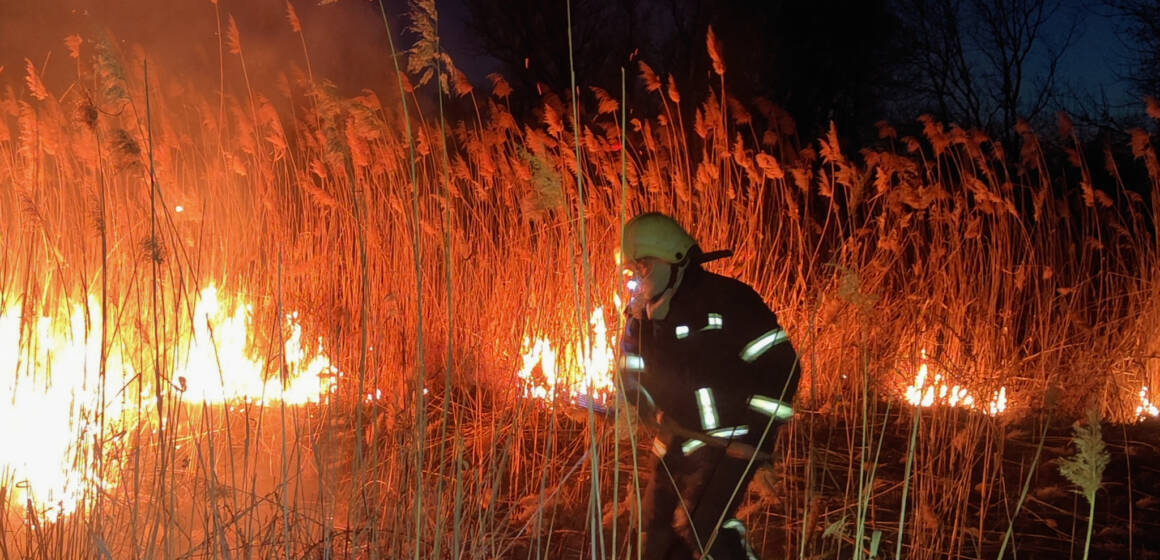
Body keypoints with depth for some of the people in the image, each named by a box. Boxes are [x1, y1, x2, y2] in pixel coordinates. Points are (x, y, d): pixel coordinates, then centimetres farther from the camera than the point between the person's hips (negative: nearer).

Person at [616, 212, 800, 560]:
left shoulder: (726, 299, -15)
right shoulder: (644, 313, 7)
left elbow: (779, 364, -16)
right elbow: (632, 371, 18)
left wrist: (759, 436, -18)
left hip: (727, 443, -8)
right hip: (677, 440, 8)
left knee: (702, 527, -21)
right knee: (656, 527, 12)